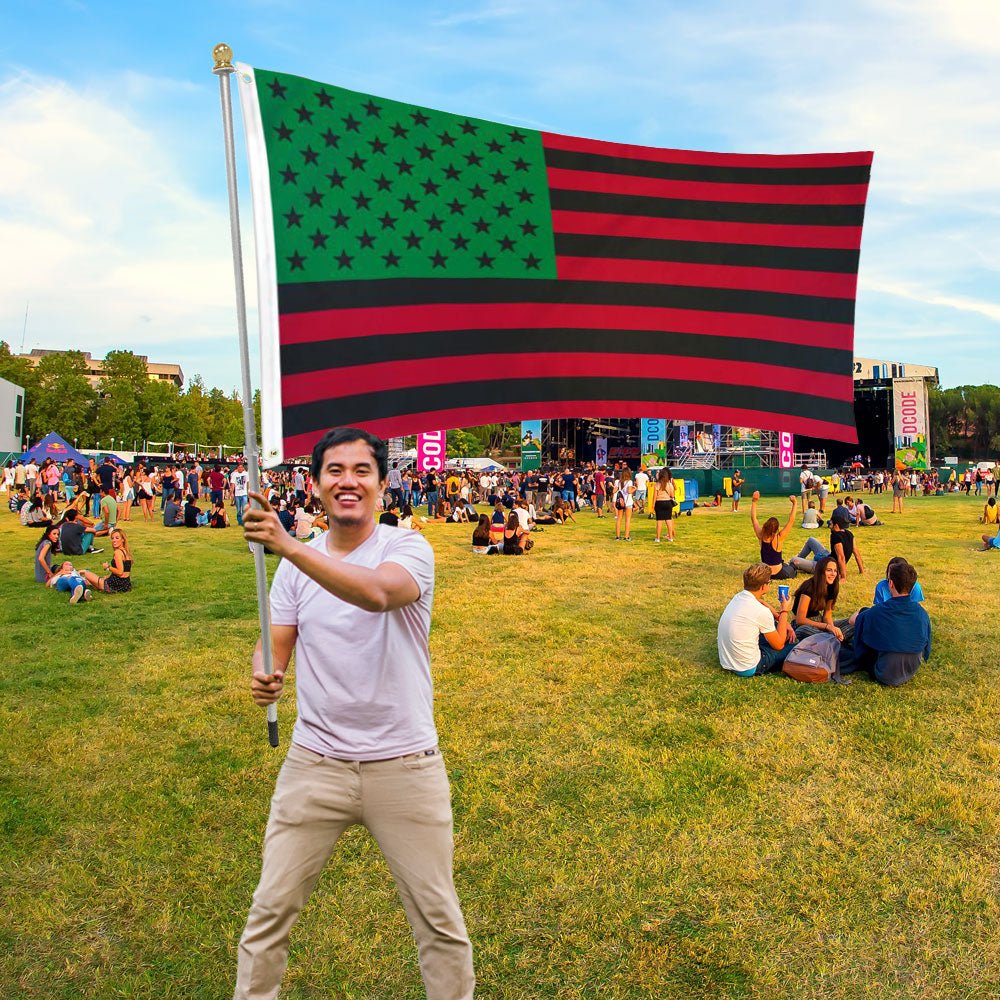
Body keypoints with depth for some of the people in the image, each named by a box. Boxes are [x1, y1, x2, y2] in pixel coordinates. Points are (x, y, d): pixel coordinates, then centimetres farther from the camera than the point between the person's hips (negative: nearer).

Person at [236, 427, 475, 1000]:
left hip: (405, 765, -3)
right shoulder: (296, 564, 5)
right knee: (271, 910, 11)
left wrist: (288, 545, -41)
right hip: (315, 763, 3)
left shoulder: (408, 548, -10)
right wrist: (265, 675, -18)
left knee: (440, 920, 10)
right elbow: (276, 646, 5)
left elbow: (377, 592, -32)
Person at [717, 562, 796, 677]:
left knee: (774, 624, 20)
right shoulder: (762, 612, -22)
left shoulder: (738, 598, 0)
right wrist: (784, 611, -1)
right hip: (747, 669, -7)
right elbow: (779, 645, -7)